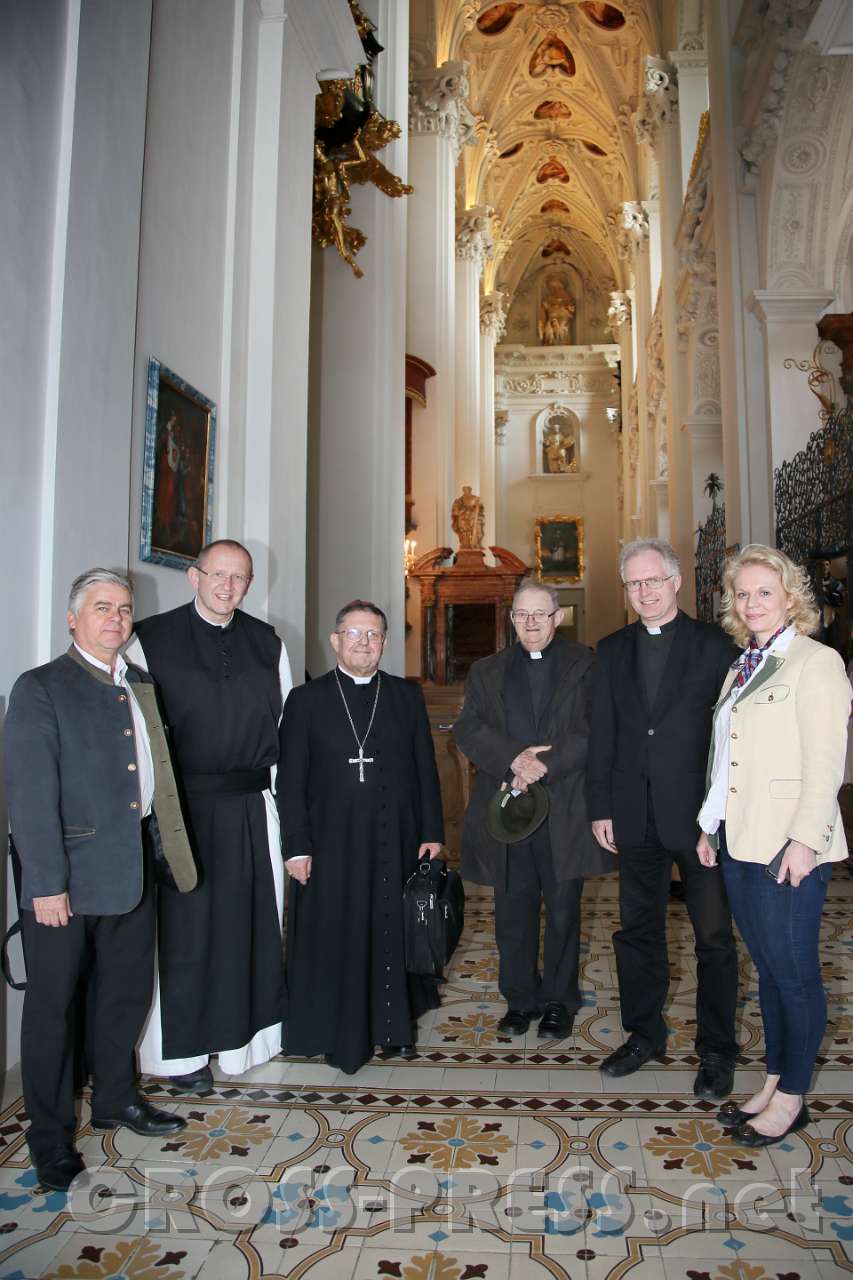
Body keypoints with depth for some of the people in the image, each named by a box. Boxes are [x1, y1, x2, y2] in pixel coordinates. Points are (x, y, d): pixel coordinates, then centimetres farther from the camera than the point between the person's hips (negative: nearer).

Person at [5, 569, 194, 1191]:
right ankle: (51, 1137, 26)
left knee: (128, 993, 19)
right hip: (67, 875, -6)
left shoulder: (141, 686, 10)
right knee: (53, 1007, 8)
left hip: (133, 869, 7)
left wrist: (159, 844, 9)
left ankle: (116, 1099, 40)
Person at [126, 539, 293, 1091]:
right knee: (185, 925, 7)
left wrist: (278, 791, 6)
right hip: (181, 808, -3)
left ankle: (249, 1026, 34)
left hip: (254, 803, 3)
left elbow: (285, 725, 10)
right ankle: (182, 1049, 26)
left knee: (255, 919, 13)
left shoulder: (268, 643, 7)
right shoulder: (151, 639, -3)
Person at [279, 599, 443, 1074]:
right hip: (332, 845, -1)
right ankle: (342, 1034, 27)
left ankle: (395, 1027, 31)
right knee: (336, 941, 8)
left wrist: (432, 833, 1)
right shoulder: (306, 700, 0)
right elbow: (292, 781, -2)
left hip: (396, 843, 2)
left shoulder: (408, 696, 6)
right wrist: (297, 847, -6)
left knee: (394, 936, 12)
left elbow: (426, 769, 6)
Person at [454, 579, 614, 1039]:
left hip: (565, 812, -2)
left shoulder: (586, 666, 2)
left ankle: (559, 1001, 26)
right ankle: (519, 998, 27)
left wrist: (544, 765, -18)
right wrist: (514, 759, -16)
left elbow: (594, 732, -9)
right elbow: (468, 729, 0)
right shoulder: (487, 672, 12)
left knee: (563, 911, 10)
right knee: (513, 911, 10)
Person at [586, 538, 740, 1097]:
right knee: (638, 931, 15)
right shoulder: (613, 650, 7)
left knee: (714, 937, 9)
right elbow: (602, 734, 7)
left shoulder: (715, 645, -4)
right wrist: (601, 808, 4)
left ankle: (717, 1050, 27)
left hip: (700, 814, -3)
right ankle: (644, 1033, 33)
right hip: (636, 816, 4)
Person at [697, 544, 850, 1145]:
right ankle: (774, 1082, 30)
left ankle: (791, 1099, 20)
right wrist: (710, 826, 14)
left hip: (788, 846, -7)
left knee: (793, 970, 4)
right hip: (739, 842, 7)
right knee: (766, 966, 16)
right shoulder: (742, 668, 15)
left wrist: (804, 838, -18)